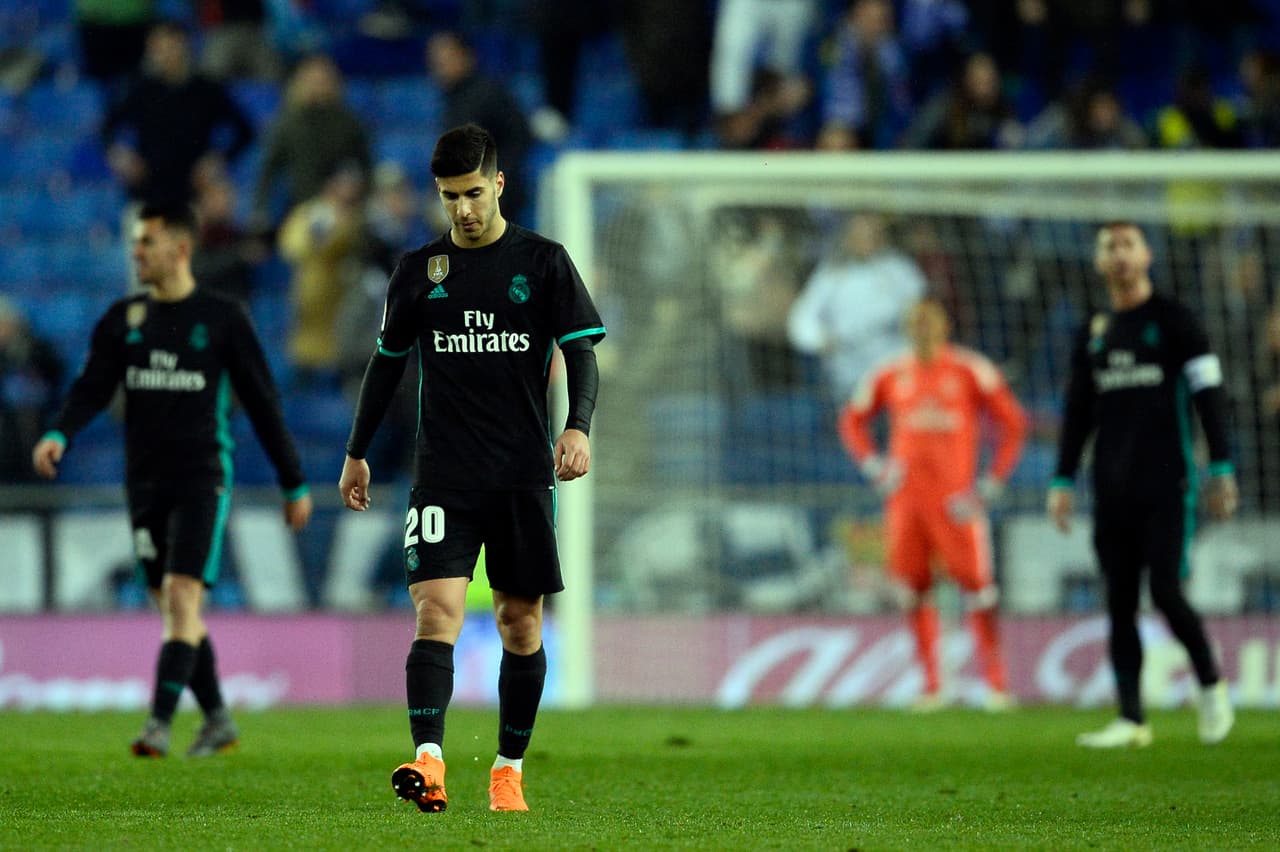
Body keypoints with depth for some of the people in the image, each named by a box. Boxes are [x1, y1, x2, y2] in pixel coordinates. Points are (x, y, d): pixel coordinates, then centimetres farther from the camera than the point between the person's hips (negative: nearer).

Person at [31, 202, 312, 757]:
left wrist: (294, 483, 6)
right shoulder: (123, 319, 10)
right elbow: (92, 388, 1)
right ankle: (217, 721, 19)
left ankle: (159, 726, -20)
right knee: (172, 609, 7)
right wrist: (59, 435, -21)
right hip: (146, 481, 5)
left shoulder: (221, 318, -1)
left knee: (182, 599, -15)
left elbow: (261, 402, 3)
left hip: (202, 477, -5)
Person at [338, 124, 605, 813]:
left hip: (524, 475, 0)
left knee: (521, 622, 5)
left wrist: (577, 427, -18)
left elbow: (581, 354, -1)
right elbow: (388, 362, 18)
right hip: (442, 476, 0)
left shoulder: (543, 263, 3)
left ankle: (508, 769, 17)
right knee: (436, 612, -15)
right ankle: (428, 760, -27)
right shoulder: (417, 271, 8)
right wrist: (357, 453, 18)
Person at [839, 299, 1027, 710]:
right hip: (906, 497, 4)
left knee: (976, 585, -8)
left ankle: (996, 683, -4)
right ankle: (931, 685, 11)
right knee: (914, 589, 4)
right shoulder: (890, 376, 9)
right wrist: (873, 465, 6)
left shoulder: (971, 371, -1)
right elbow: (853, 420, 22)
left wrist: (992, 483, -5)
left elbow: (1013, 423, 1)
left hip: (955, 499, -4)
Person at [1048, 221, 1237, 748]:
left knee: (1166, 593, -12)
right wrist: (1064, 481, 12)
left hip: (1165, 486, -5)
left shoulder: (1174, 322, 0)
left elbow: (1208, 396, -3)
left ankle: (1211, 684, 11)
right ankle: (1131, 720, 3)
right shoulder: (1094, 334, 15)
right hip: (1112, 491, 5)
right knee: (1119, 604, 1)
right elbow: (1078, 412, 19)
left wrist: (1221, 469, -10)